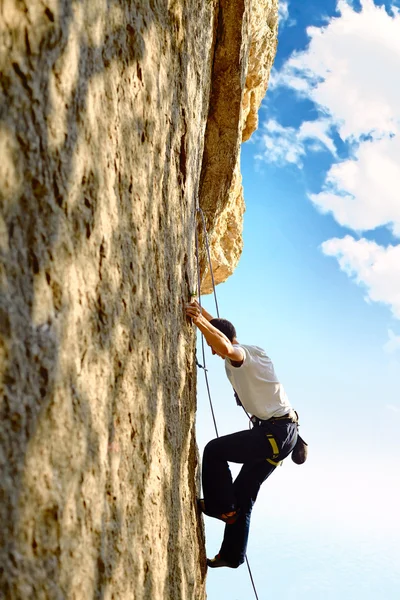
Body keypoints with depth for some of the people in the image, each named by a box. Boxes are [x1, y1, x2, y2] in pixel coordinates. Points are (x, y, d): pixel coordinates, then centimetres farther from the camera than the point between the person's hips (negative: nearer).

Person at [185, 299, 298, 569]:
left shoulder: (253, 353, -14)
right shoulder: (236, 361, 13)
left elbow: (225, 346, -39)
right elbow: (217, 328, 29)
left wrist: (201, 321, -32)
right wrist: (202, 311, 16)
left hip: (277, 432, -10)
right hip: (279, 433, 10)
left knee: (214, 450, -12)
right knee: (243, 493, 12)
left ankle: (220, 506, 0)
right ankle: (233, 554, 18)